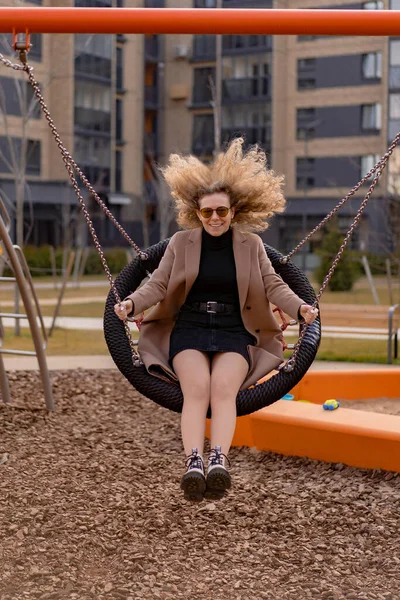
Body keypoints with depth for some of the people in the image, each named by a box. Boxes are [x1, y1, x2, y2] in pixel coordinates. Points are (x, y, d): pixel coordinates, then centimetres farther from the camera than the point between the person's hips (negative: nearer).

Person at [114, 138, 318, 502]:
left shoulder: (251, 244, 11)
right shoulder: (181, 242, 9)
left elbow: (273, 285, 7)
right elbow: (158, 284, 6)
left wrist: (299, 307, -12)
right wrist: (132, 303, -14)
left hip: (234, 333, 0)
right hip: (188, 329, 0)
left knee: (224, 387, -30)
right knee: (196, 388, -29)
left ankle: (219, 460, -49)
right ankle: (194, 463, -47)